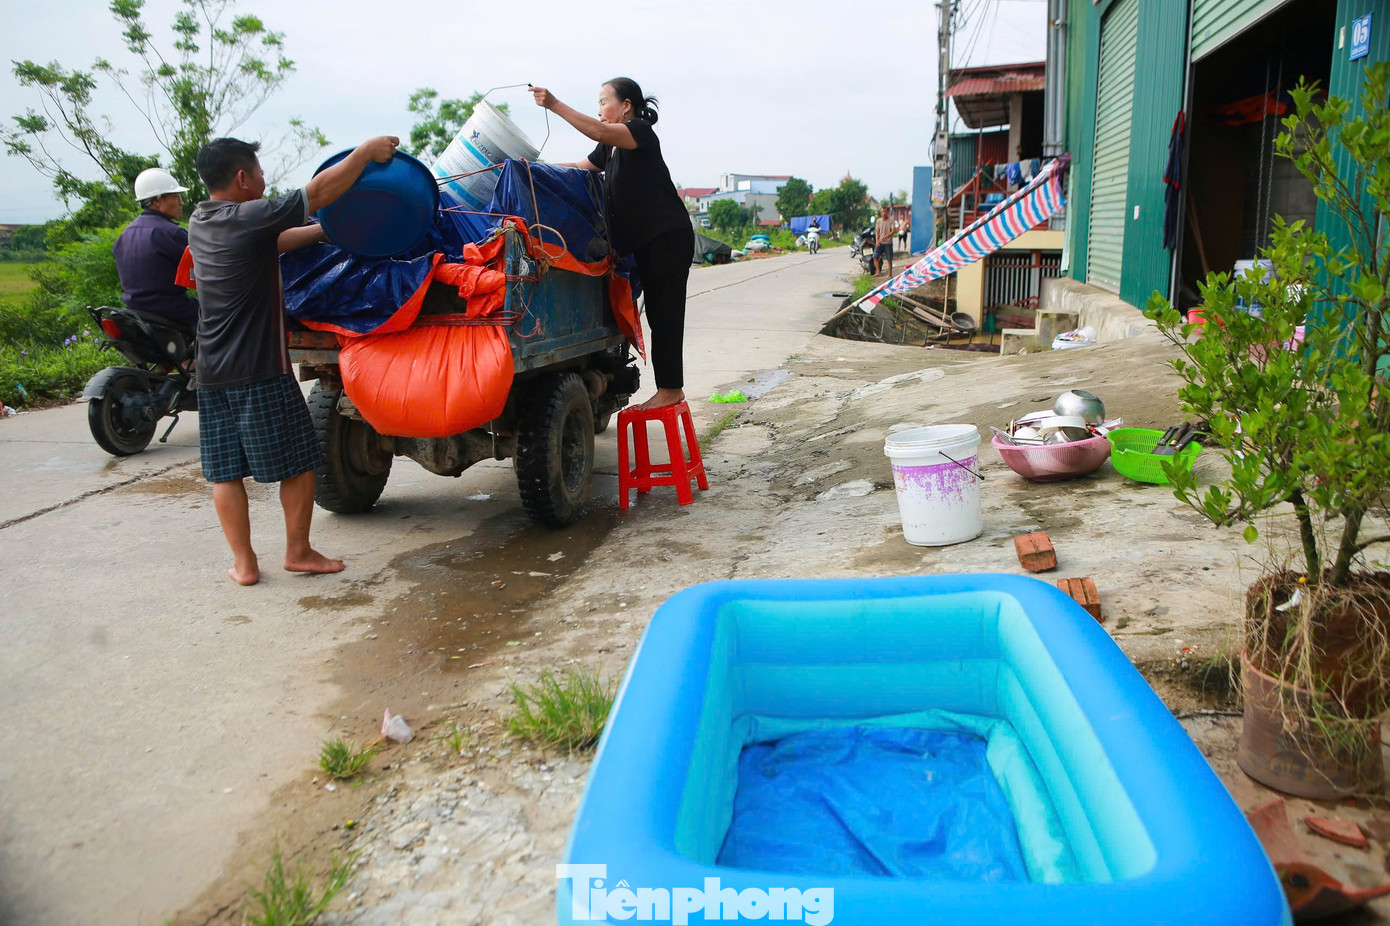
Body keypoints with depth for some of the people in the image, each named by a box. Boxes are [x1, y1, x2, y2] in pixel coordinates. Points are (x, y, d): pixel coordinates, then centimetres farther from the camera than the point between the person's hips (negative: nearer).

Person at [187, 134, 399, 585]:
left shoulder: (200, 223, 10)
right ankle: (299, 552, 16)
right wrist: (367, 151, -1)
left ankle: (243, 563, 14)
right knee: (297, 463, 7)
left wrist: (327, 231, 22)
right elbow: (319, 191, -10)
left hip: (212, 373, 8)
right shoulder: (249, 218, -14)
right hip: (260, 371, -8)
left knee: (224, 471, 9)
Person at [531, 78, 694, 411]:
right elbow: (580, 168, 21)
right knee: (658, 313, 9)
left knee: (665, 312, -9)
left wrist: (554, 105, -26)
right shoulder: (610, 149, 20)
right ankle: (669, 388, 13)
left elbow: (599, 132, -25)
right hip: (645, 240, 10)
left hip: (669, 235, -10)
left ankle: (670, 388, -6)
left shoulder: (641, 132, -9)